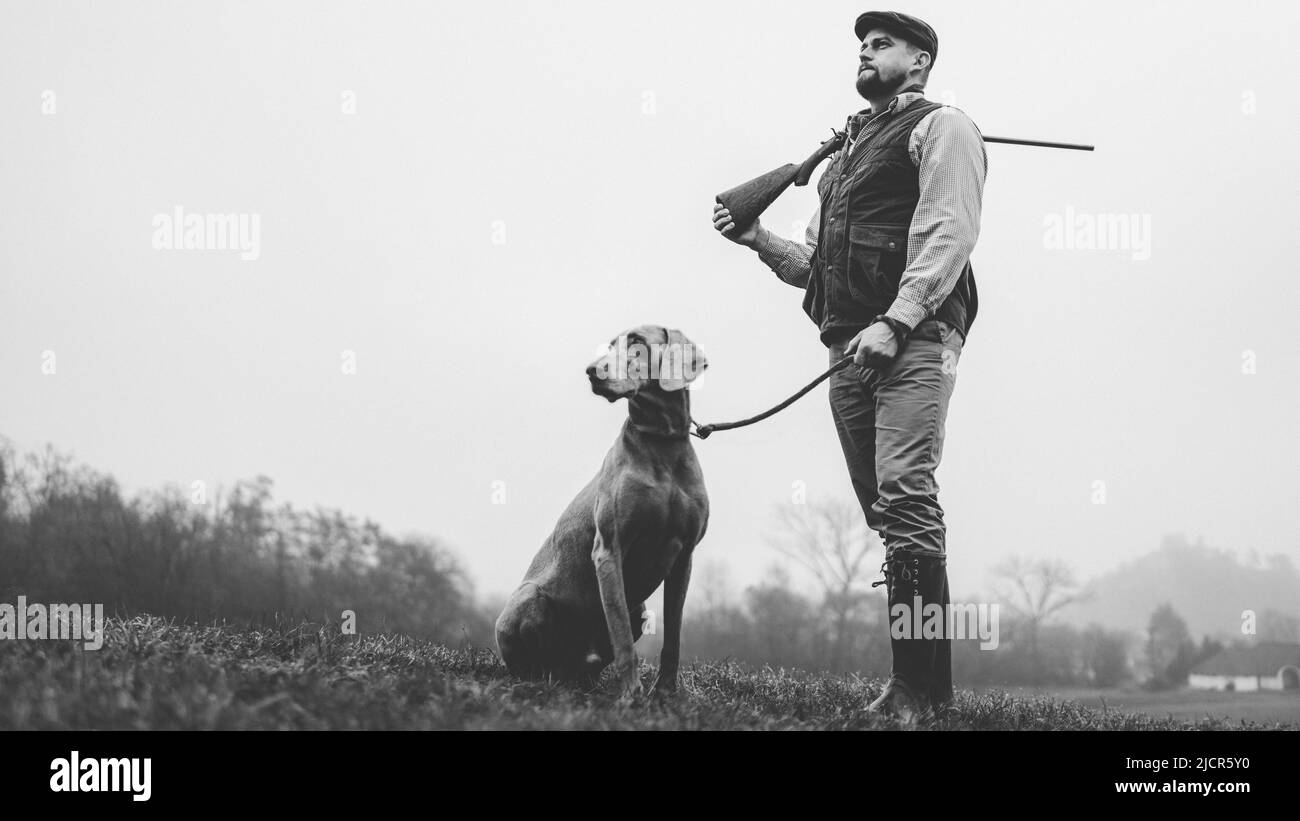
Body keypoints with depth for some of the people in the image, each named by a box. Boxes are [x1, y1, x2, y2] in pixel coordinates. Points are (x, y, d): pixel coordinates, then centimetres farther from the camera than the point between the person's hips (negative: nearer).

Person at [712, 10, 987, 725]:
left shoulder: (939, 129, 4)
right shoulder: (845, 151, 28)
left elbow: (948, 232, -11)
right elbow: (815, 261, 31)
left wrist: (897, 321, -22)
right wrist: (758, 239, 13)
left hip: (914, 337, -8)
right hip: (849, 348, 8)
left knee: (904, 493, -19)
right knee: (886, 513, 6)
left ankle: (923, 688, -21)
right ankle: (911, 684, 8)